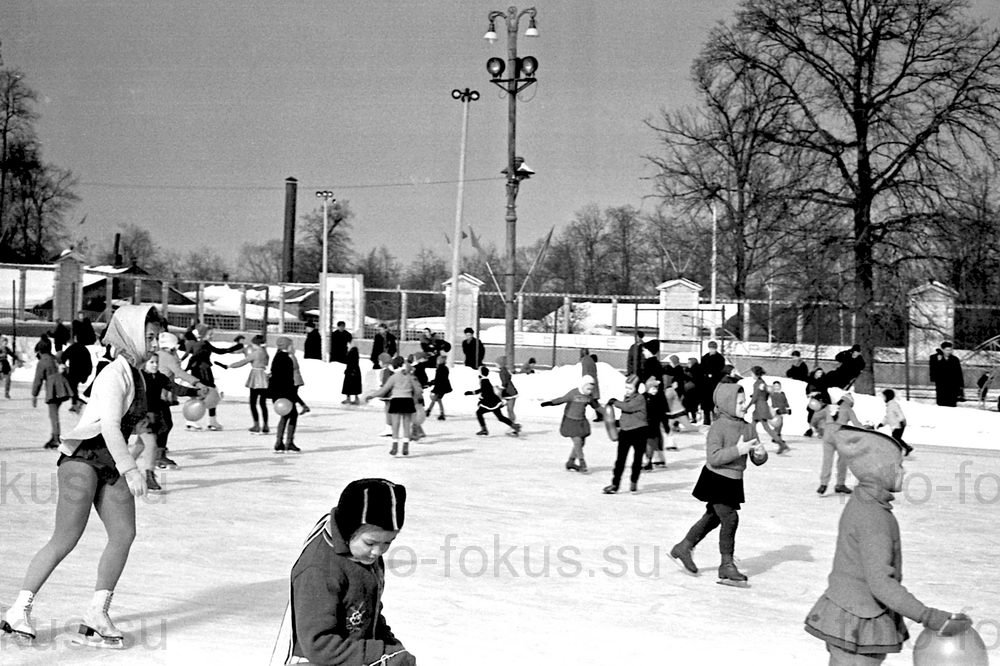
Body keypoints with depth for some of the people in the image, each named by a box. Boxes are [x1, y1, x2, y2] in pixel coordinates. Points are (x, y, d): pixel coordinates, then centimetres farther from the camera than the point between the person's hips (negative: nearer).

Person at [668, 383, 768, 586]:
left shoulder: (748, 428, 4)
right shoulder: (718, 427, -17)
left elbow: (757, 460, 7)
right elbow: (713, 458, -26)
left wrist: (761, 453, -17)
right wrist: (738, 450, -30)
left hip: (734, 482, 8)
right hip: (716, 480, -8)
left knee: (712, 518, 19)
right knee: (730, 518, -12)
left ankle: (683, 549, 36)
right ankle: (727, 566, 0)